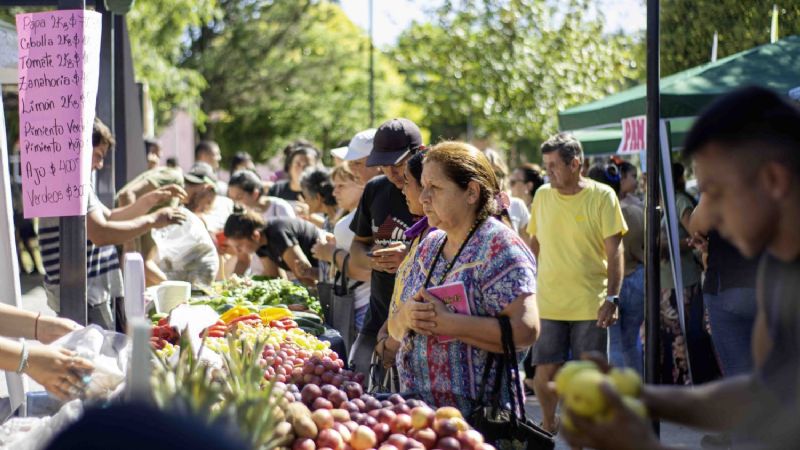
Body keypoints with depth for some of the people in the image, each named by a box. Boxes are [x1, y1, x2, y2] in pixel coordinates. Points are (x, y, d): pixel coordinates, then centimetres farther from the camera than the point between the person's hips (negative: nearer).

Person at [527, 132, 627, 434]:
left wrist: (612, 299, -13)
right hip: (547, 304, 3)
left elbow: (615, 252, -6)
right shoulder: (542, 195, 6)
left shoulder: (602, 196, -5)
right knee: (544, 372, 3)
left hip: (590, 305, -3)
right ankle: (548, 423, 28)